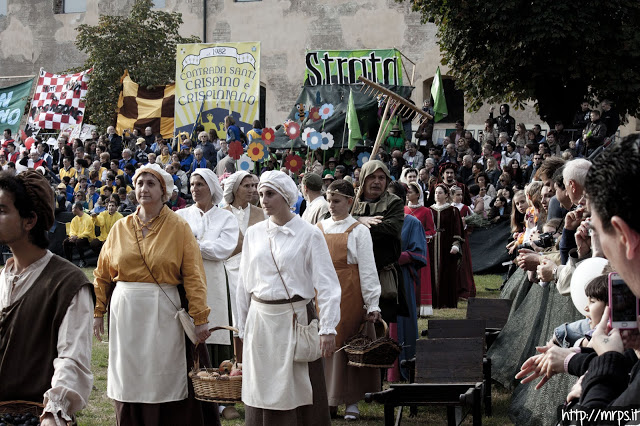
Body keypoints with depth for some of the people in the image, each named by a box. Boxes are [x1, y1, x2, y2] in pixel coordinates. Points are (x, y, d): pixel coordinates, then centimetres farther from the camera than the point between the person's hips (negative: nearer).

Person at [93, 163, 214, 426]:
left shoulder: (179, 228, -1)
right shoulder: (120, 228, 8)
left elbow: (193, 276, -7)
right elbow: (103, 275, 12)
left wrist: (200, 317, -13)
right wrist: (97, 312, 7)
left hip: (163, 312, -3)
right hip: (126, 313, 3)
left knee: (164, 383, 0)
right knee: (130, 383, 6)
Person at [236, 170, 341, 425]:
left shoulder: (309, 234, -4)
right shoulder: (253, 234, 8)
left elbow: (327, 283, -6)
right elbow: (244, 284, 14)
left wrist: (328, 328, -14)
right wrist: (242, 328, 12)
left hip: (295, 318, -4)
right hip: (261, 320, 4)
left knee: (299, 392, -3)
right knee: (263, 392, 5)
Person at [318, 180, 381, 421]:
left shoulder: (358, 231, -1)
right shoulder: (319, 229, 10)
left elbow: (367, 269, -5)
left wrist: (372, 304, -10)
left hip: (349, 294, -3)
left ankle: (351, 402, 7)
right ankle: (329, 398, 14)